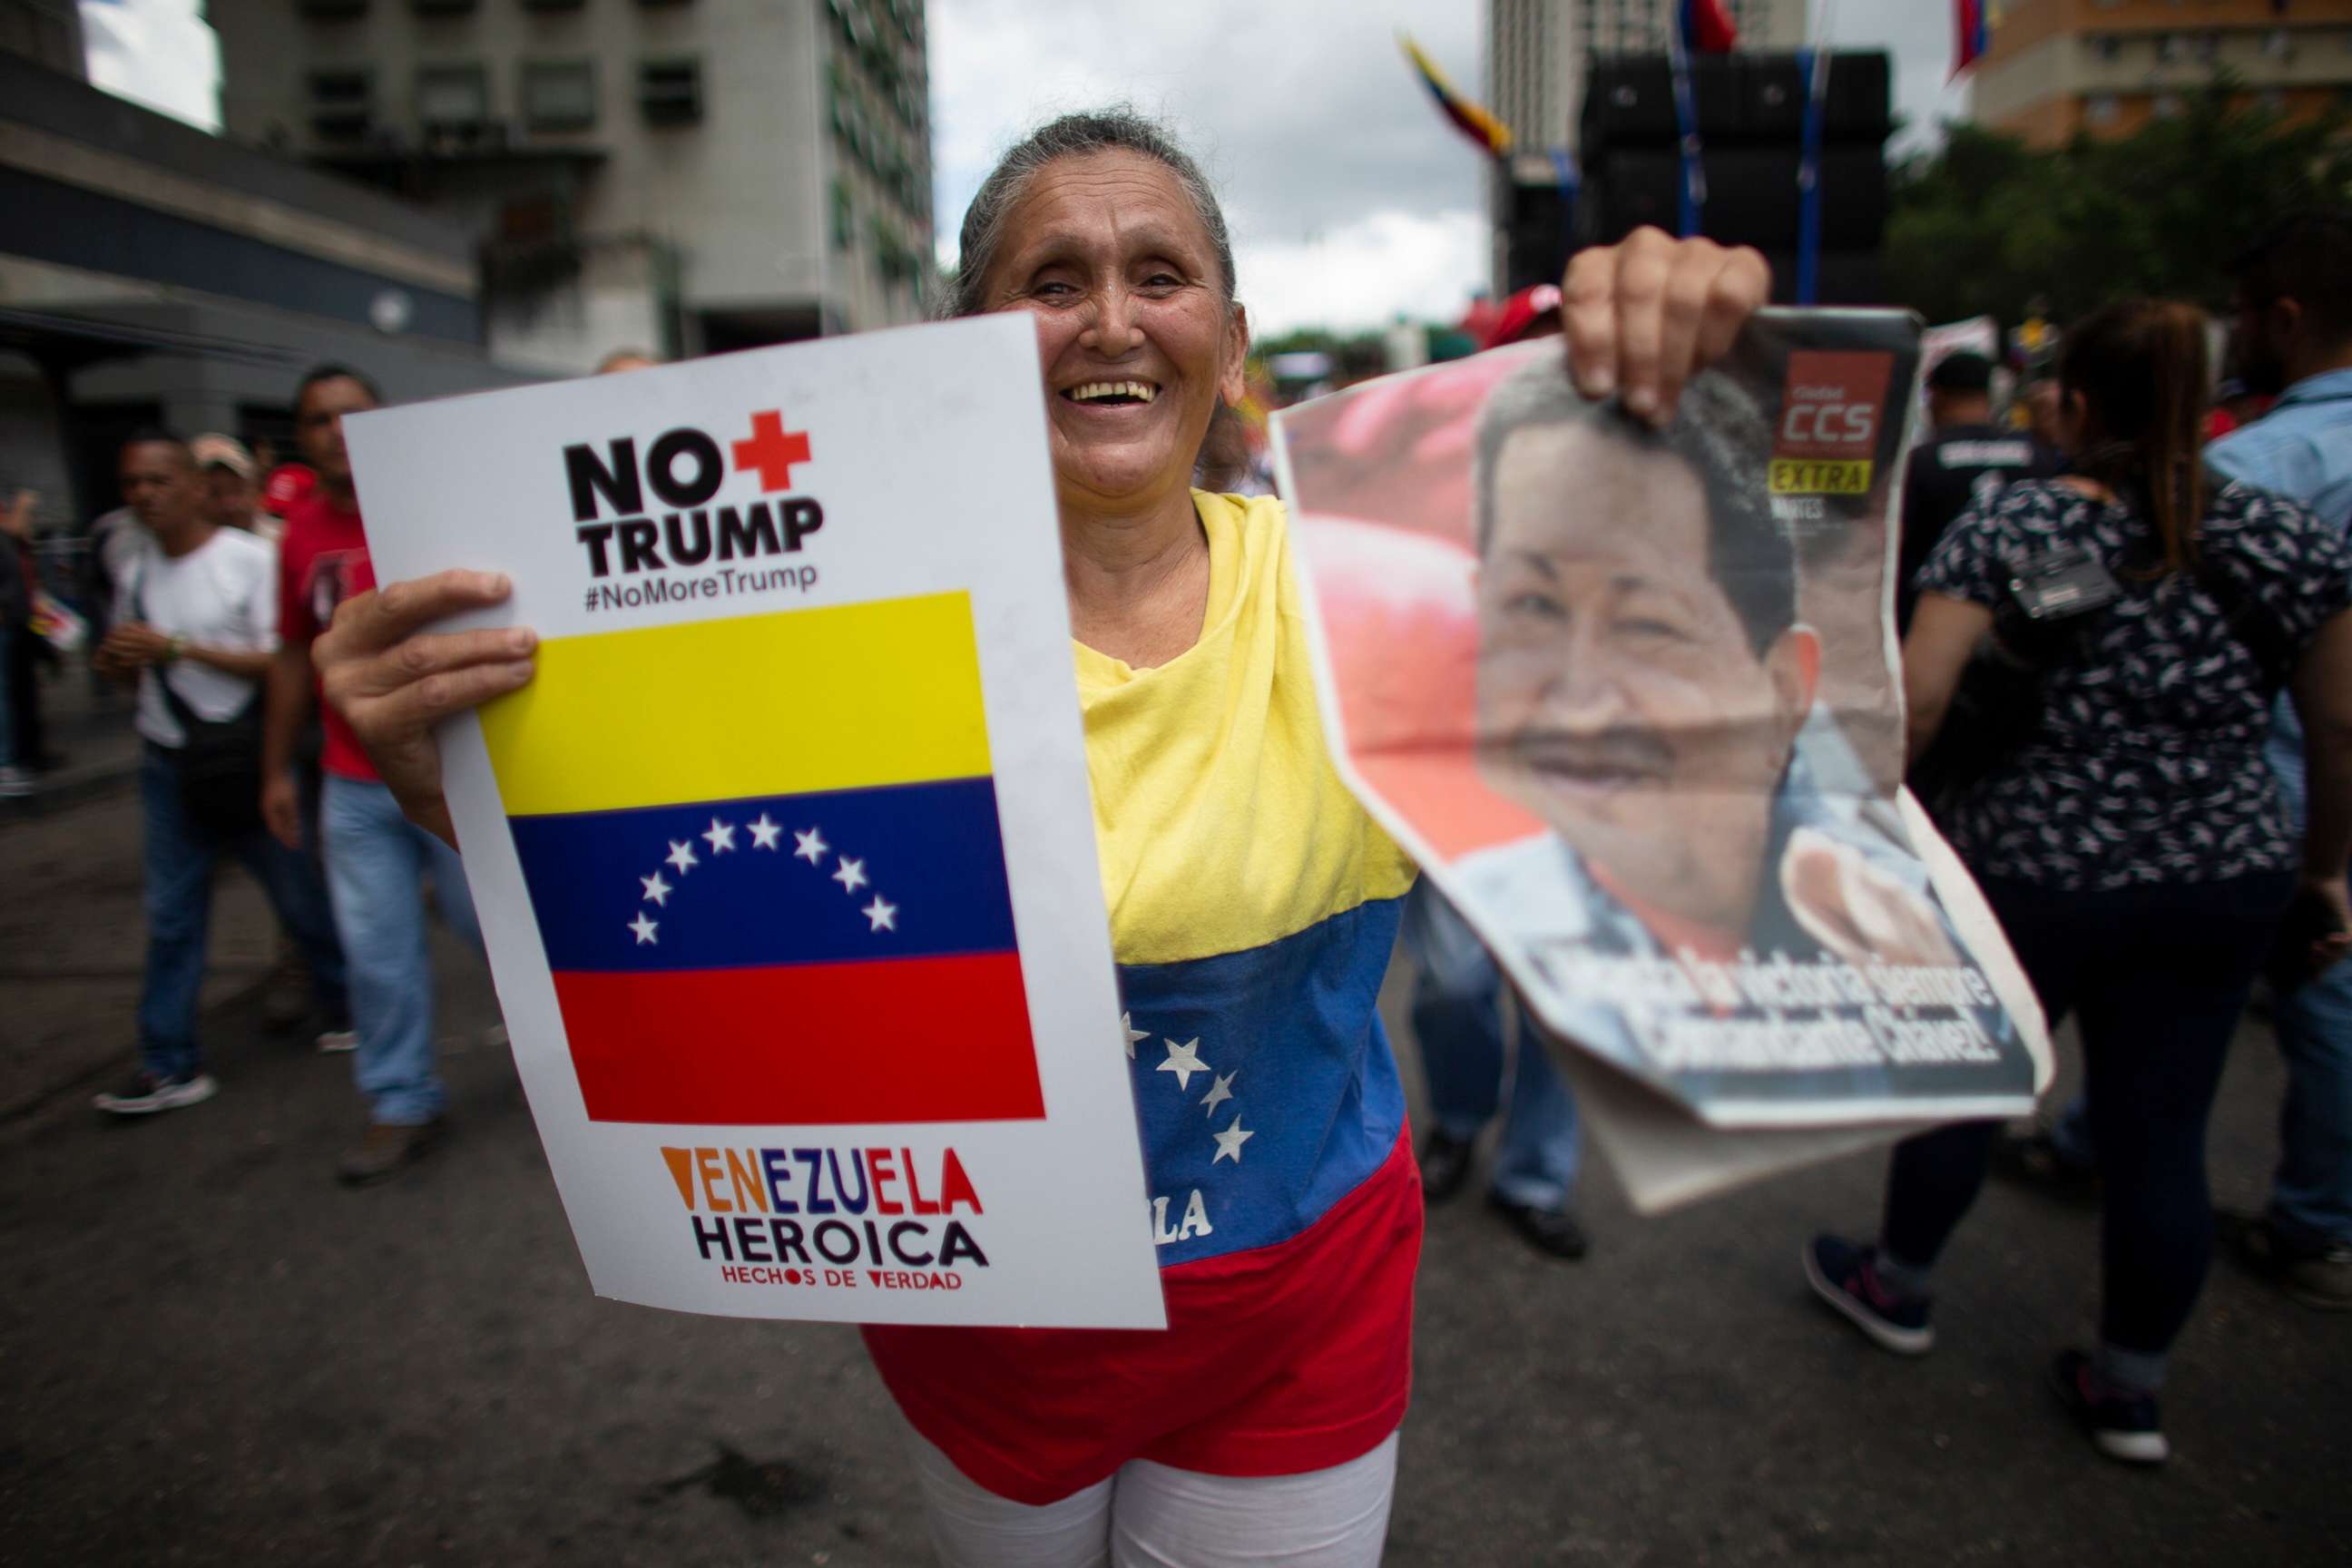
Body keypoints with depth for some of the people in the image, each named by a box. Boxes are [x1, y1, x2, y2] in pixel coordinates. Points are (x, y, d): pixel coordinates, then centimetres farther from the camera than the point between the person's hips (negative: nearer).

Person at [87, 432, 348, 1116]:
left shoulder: (251, 560, -8)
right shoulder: (136, 573, 10)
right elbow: (129, 666, 21)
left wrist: (177, 648, -18)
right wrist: (118, 660, -3)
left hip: (245, 758, -5)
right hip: (168, 768, 5)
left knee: (301, 898, 4)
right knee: (170, 917, 6)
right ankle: (171, 1064, 13)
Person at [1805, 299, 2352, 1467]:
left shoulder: (2012, 526, -9)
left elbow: (1916, 695, -17)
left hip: (2029, 875, -3)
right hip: (2224, 886, 3)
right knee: (2162, 1137, 12)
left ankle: (1897, 1287, 38)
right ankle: (2130, 1390, 29)